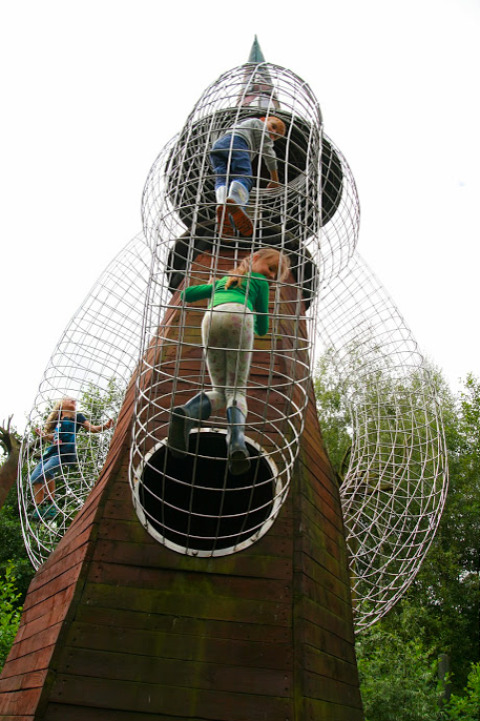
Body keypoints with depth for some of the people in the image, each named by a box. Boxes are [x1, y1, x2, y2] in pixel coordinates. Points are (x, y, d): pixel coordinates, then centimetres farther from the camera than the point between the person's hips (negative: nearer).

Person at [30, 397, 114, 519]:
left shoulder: (77, 417, 11)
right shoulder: (57, 420, 24)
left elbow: (92, 428, 5)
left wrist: (105, 426, -10)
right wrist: (42, 435, 16)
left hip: (66, 451, -6)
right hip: (53, 451, 7)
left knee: (46, 470, -28)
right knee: (35, 476, 1)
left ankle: (50, 504, -20)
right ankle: (39, 509, 12)